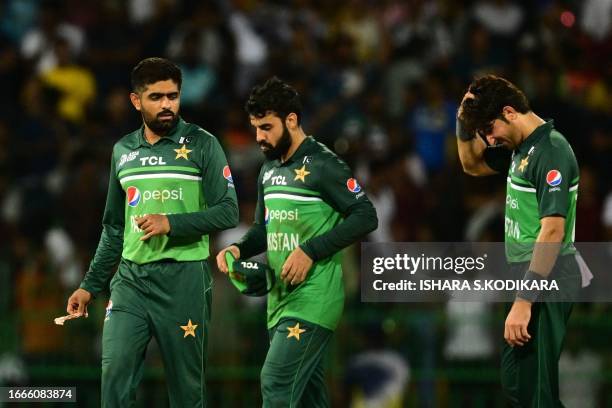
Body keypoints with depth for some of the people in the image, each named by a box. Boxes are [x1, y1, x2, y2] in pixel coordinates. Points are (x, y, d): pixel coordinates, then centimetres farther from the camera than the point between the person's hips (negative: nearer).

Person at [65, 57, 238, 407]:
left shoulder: (202, 144, -1)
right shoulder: (123, 151, 13)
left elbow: (228, 212, -7)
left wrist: (172, 223, -19)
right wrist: (91, 285, 17)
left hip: (183, 277, -4)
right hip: (130, 278, 4)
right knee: (115, 374, -10)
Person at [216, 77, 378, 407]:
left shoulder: (322, 165, -11)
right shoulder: (269, 169, 15)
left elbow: (365, 217, -15)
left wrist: (310, 250, -20)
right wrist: (239, 249, 3)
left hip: (311, 301, -9)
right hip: (280, 299, 9)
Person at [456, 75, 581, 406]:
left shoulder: (550, 150, -18)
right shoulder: (520, 147, 10)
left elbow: (553, 232, -25)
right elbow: (472, 165, 28)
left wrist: (524, 302, -27)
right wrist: (464, 121, 8)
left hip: (545, 285, -10)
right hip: (528, 277, 10)